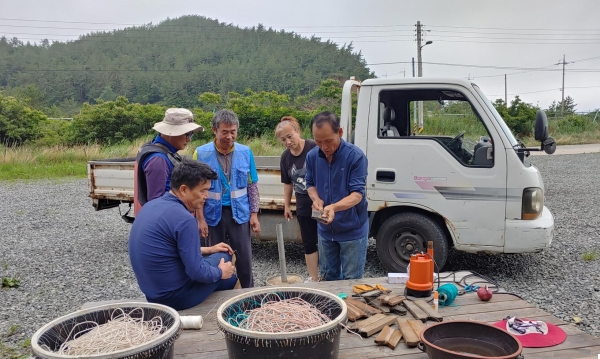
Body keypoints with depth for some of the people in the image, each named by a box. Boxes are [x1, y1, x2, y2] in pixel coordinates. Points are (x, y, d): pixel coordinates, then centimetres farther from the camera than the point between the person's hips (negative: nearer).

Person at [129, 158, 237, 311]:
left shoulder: (152, 205, 3)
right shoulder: (184, 219, -26)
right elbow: (197, 272, -23)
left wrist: (207, 250, 17)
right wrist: (220, 272, -3)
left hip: (152, 291, 9)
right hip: (174, 296, -9)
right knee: (223, 257, 11)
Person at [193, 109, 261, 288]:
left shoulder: (246, 152, -4)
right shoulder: (201, 153, -9)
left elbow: (252, 185, 2)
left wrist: (254, 214, -1)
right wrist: (200, 219, -8)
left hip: (240, 213, 1)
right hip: (213, 214, 0)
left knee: (244, 259, 8)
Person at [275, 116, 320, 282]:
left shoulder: (314, 149, -17)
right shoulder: (285, 157, 3)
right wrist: (286, 205, 17)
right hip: (304, 207, 6)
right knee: (309, 243, 14)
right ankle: (313, 278, 27)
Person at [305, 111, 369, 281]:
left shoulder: (355, 156, -20)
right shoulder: (312, 156, -5)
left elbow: (357, 194, -22)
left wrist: (334, 207, -40)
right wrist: (316, 199, -15)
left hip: (352, 230, -4)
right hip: (325, 230, 5)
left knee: (352, 280, 9)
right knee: (330, 277, 20)